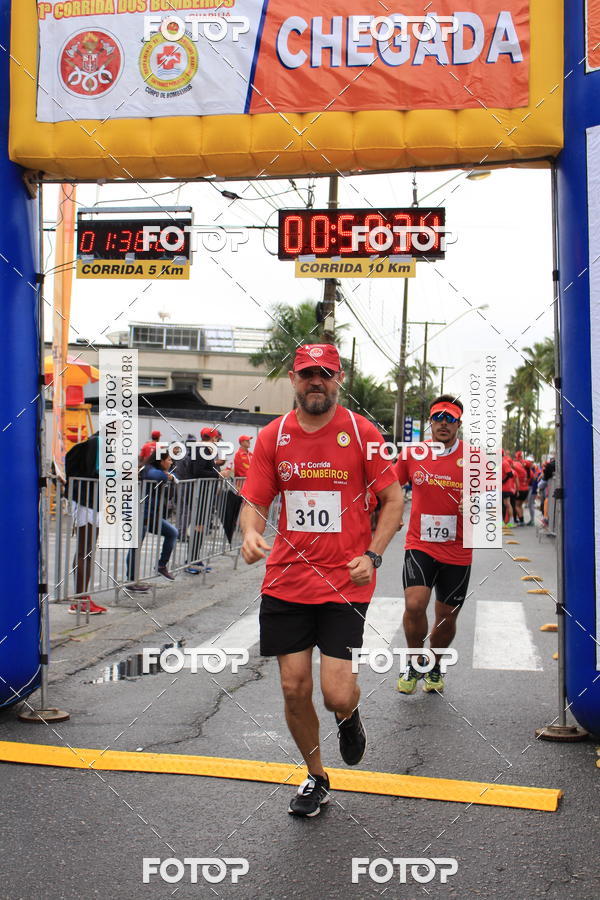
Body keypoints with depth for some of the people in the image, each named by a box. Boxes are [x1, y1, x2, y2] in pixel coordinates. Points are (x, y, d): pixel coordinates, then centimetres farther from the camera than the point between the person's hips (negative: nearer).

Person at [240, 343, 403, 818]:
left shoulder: (362, 433, -2)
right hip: (286, 582, 3)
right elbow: (255, 502, 8)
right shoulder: (272, 437, 5)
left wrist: (372, 555, -10)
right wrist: (251, 532, -14)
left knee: (337, 694, -10)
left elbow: (393, 499, 3)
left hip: (346, 583, -2)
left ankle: (349, 718, 30)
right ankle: (316, 779, 31)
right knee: (295, 690, 5)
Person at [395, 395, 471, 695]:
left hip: (457, 552, 0)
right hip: (420, 544, 0)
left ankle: (434, 667, 39)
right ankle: (413, 663, 8)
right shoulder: (413, 454, 1)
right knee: (414, 605, -20)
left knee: (447, 618, 11)